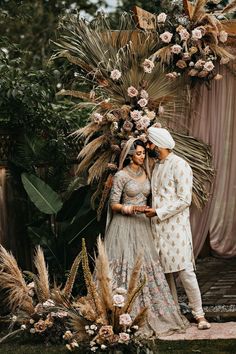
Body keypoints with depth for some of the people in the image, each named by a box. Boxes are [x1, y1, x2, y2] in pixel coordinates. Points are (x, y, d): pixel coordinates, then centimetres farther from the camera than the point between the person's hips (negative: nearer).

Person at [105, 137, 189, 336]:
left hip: (143, 225, 6)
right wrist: (132, 209, -22)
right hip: (125, 225, -6)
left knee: (147, 267, 2)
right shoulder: (121, 175, -7)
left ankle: (150, 314, 6)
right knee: (126, 268, -7)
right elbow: (114, 204, -8)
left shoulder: (146, 173, 11)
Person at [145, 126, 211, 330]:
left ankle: (199, 314, -5)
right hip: (159, 227, 8)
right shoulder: (157, 167, 16)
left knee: (185, 270, -10)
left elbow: (184, 200, -14)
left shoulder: (180, 166, -9)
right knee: (164, 271, 6)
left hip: (176, 226, -8)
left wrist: (158, 213, -14)